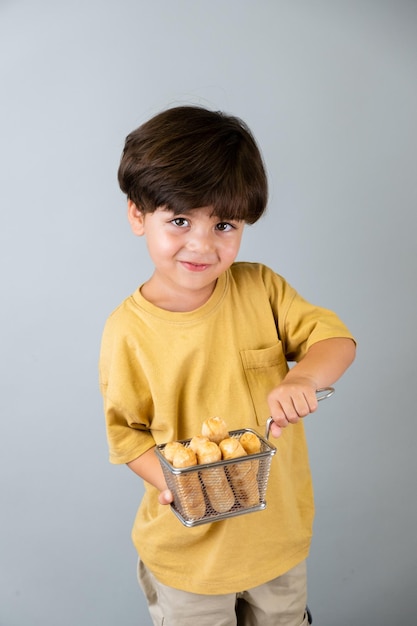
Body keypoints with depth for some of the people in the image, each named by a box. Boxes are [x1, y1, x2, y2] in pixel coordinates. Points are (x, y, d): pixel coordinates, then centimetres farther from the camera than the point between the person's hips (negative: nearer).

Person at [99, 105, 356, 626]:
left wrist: (303, 376, -30)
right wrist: (171, 482, -25)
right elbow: (128, 432, -9)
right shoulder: (128, 331, -17)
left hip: (278, 530, 3)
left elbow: (337, 338, -10)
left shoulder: (260, 289, -12)